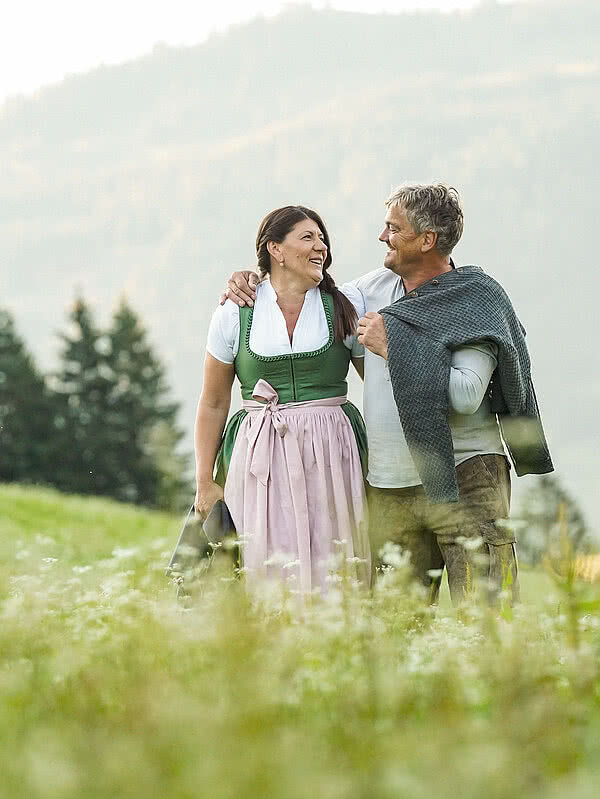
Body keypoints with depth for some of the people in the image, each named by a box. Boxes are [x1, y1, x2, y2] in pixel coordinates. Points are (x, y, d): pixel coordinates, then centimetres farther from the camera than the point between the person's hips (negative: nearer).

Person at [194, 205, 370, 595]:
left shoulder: (347, 307, 6)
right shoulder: (235, 314, 4)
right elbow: (213, 404, 11)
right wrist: (205, 482, 9)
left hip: (332, 457, 1)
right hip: (261, 458, 0)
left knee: (332, 576, -4)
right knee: (269, 574, -6)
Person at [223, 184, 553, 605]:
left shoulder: (477, 300, -5)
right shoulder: (378, 287, 12)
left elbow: (466, 394, -17)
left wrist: (394, 346, -13)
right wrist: (253, 281, 13)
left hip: (464, 480, -6)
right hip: (390, 488, 6)